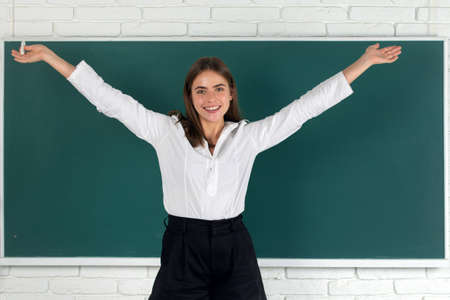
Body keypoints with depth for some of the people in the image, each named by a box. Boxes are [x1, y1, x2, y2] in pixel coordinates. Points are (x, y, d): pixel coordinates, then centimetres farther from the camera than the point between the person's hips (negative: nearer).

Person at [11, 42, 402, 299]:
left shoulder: (249, 135, 2)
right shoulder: (166, 131, -1)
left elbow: (307, 105, 4)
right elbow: (108, 98, 1)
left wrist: (366, 60, 5)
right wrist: (48, 55, 2)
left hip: (234, 248, 1)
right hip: (182, 247, -1)